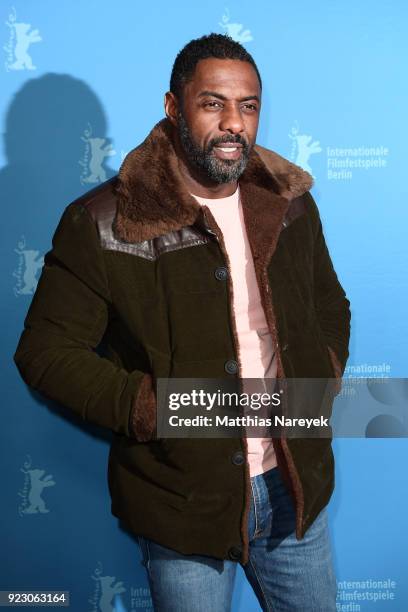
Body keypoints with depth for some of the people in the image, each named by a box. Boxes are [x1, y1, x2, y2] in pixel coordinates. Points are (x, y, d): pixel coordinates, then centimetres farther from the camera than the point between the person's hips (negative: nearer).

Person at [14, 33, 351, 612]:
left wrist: (323, 378, -3)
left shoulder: (290, 201, 0)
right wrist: (153, 407, -20)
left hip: (298, 487, 5)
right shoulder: (101, 224, -15)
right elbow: (46, 352, -11)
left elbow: (331, 305, 14)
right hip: (185, 501, -4)